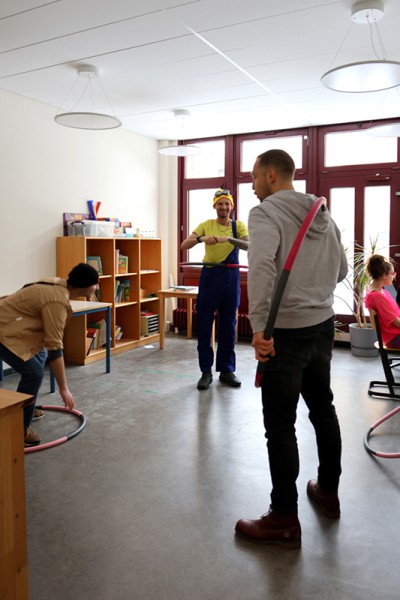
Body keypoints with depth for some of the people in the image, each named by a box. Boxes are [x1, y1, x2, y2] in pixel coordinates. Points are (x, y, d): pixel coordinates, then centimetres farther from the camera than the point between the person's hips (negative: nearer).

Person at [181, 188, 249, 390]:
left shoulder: (238, 225, 4)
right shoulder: (206, 225, 3)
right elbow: (184, 245, -7)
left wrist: (227, 239, -31)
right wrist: (201, 239, -27)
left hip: (231, 277, 1)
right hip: (210, 276, 0)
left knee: (228, 326, 8)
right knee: (204, 325, 1)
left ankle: (227, 370, 21)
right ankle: (206, 371, 13)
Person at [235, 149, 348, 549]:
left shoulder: (265, 213, -11)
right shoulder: (323, 215, 11)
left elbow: (261, 266, -29)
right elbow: (341, 271, 18)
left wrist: (259, 326, -31)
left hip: (286, 332, -8)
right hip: (323, 325, 8)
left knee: (280, 426, 1)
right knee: (323, 410, 21)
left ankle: (285, 520, 13)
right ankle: (328, 492, 38)